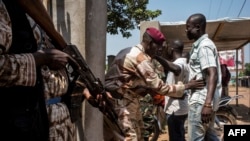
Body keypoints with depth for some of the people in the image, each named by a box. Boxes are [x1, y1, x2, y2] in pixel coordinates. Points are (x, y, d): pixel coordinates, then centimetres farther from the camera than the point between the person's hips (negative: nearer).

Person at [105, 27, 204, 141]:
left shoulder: (131, 51, 12)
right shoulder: (141, 58, -21)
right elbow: (159, 86, -20)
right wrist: (185, 86, -12)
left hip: (126, 98, 11)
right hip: (124, 99, -11)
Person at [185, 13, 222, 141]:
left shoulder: (204, 46, -15)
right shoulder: (201, 45, 17)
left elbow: (213, 75, -26)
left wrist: (207, 104, -35)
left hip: (201, 100, -10)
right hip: (204, 99, 10)